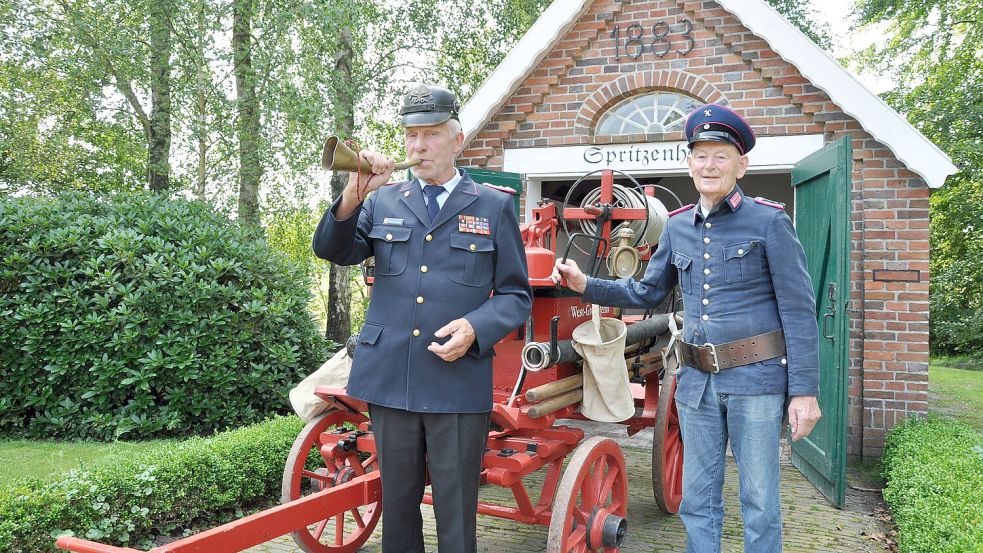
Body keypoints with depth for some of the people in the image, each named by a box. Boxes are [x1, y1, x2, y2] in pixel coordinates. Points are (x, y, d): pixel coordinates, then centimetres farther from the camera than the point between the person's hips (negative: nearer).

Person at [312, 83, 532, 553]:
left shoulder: (494, 207, 5)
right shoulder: (382, 203, 12)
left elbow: (516, 295, 4)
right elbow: (332, 250, 0)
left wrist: (475, 328, -15)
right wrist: (354, 195, -17)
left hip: (459, 384, -2)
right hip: (389, 379, 2)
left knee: (455, 512, 5)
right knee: (396, 502, 15)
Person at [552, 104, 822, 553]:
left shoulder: (769, 222, -6)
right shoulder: (677, 227, 8)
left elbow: (799, 312, -7)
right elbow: (647, 293, 18)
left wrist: (804, 391, -11)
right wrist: (585, 285, 6)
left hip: (756, 378, -4)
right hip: (697, 381, 5)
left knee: (759, 504, 6)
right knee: (698, 502, 13)